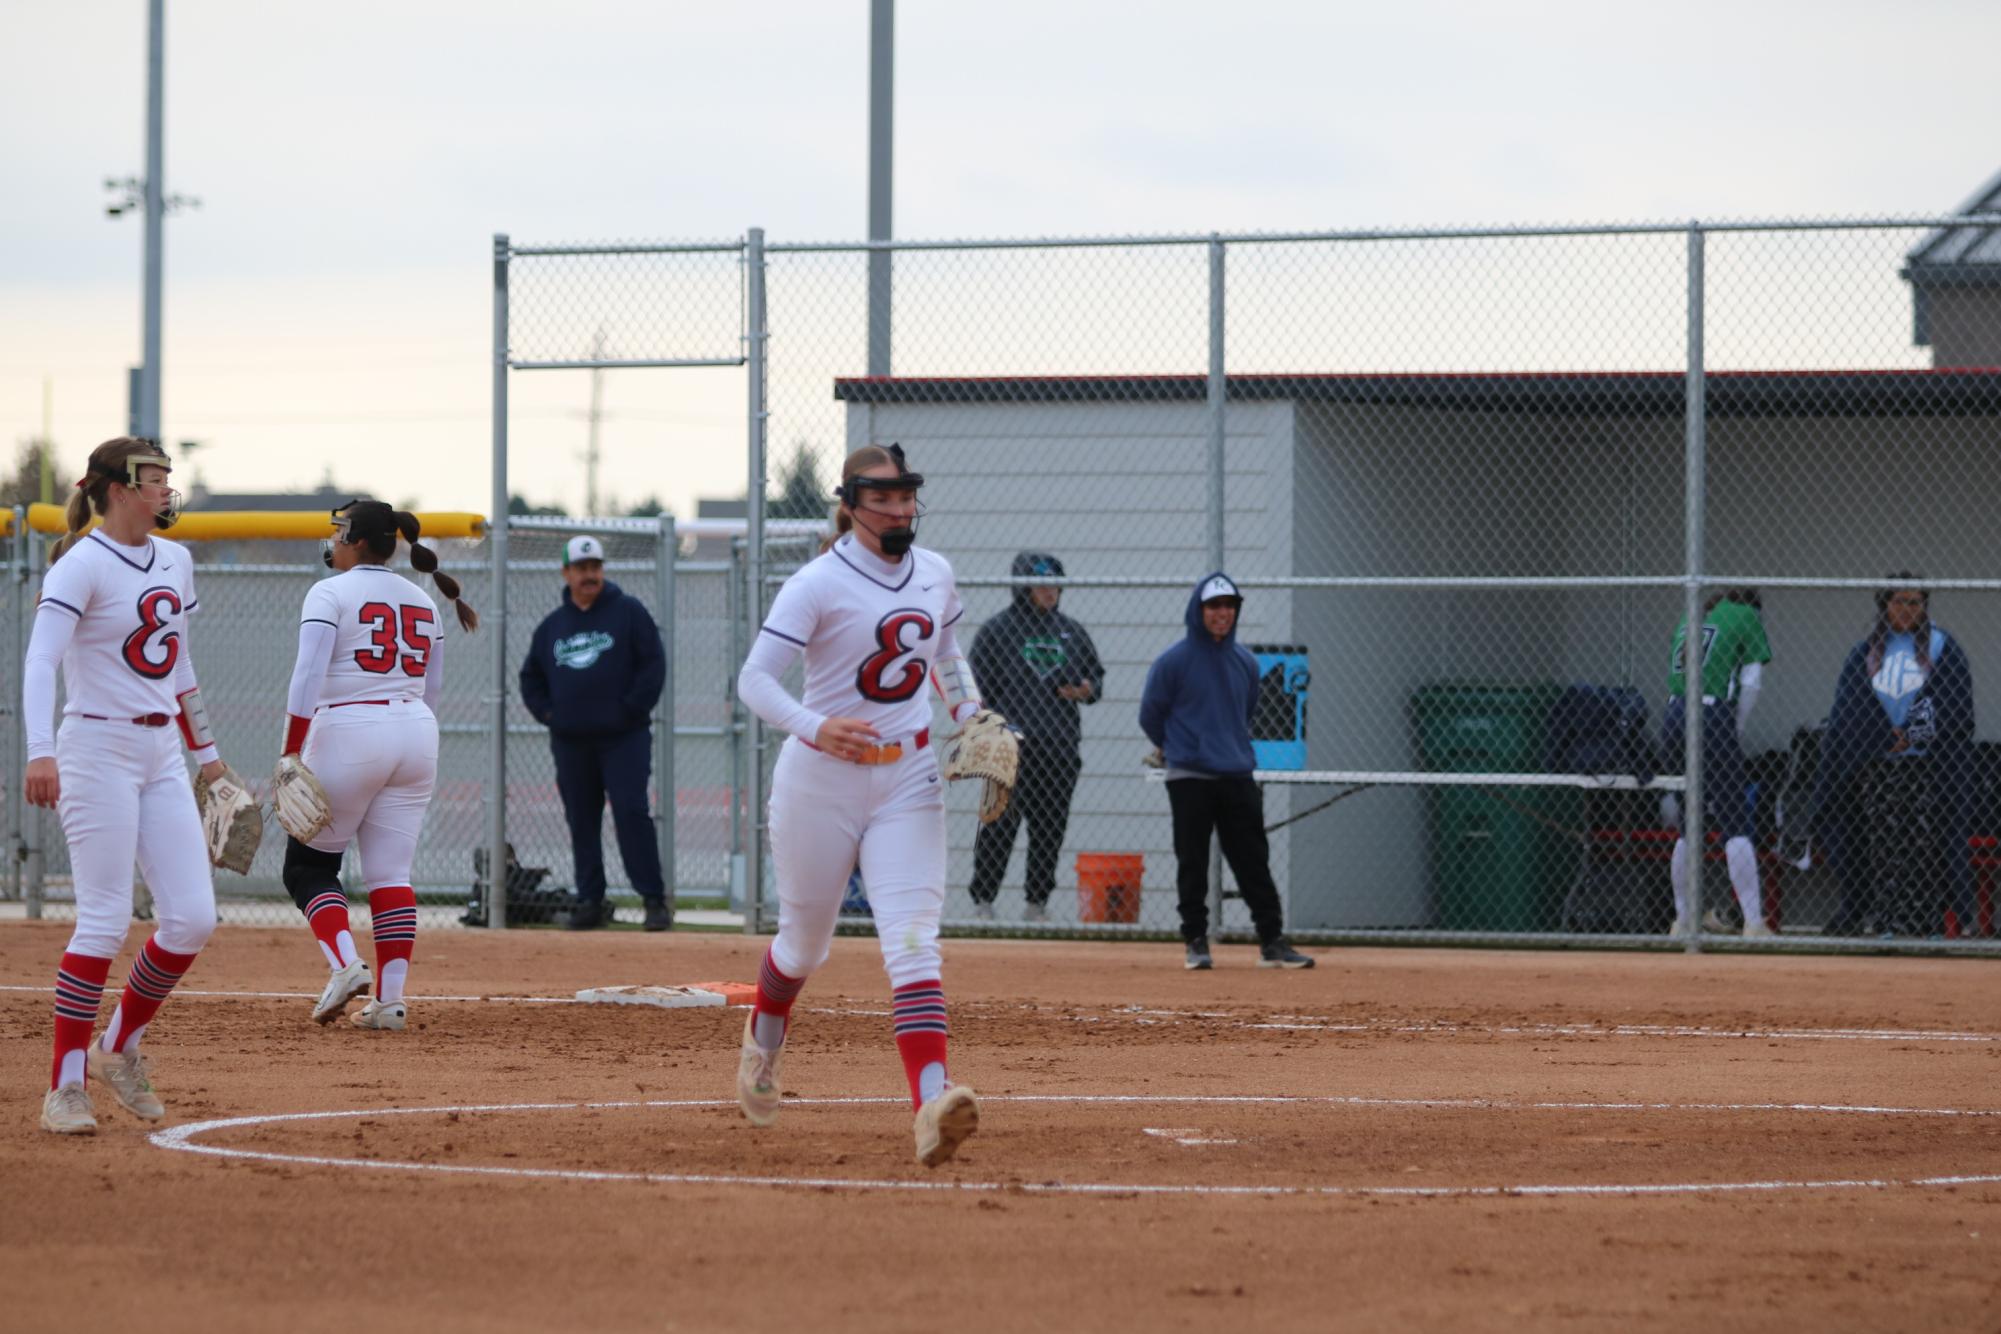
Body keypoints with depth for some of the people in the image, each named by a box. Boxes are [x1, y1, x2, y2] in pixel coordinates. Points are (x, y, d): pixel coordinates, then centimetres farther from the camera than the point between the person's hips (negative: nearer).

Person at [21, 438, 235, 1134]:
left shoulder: (175, 560, 12)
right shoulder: (82, 565, -12)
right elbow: (40, 661, -23)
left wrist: (206, 751, 24)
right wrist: (40, 752, -35)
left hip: (161, 755, 7)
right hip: (98, 750, -7)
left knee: (193, 916, 0)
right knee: (104, 920, -10)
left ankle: (119, 1048, 19)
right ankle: (66, 1087, -4)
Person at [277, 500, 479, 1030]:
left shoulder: (331, 593, -5)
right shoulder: (422, 601, 14)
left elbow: (308, 674, -16)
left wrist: (291, 754, -17)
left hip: (349, 731, -6)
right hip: (416, 736, 6)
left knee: (307, 865, 6)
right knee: (391, 872, 6)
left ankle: (346, 963, -16)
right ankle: (390, 999, -2)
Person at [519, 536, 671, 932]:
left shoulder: (628, 613, 1)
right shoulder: (552, 625, 14)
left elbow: (654, 665, -3)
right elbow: (531, 677, 22)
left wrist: (631, 710, -10)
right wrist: (547, 713, 7)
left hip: (623, 737, -4)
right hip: (570, 742, 4)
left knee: (632, 814, -12)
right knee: (581, 821, 6)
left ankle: (654, 899, -11)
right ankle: (589, 902, 11)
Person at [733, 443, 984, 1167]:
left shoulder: (936, 575, 5)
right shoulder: (820, 583, -13)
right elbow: (755, 677, -18)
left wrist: (970, 716, 7)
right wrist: (814, 728, -34)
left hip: (909, 777, 3)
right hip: (821, 778, -3)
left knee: (912, 937, -13)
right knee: (805, 942, 13)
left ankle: (932, 1105, -28)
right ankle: (763, 1038, 48)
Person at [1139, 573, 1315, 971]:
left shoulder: (1245, 662, 8)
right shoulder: (1173, 662, -6)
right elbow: (1150, 716, 3)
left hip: (1237, 777, 4)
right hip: (1189, 779, -4)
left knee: (1254, 863, 3)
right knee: (1192, 865, 1)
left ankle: (1272, 941, 4)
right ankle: (1196, 942, 9)